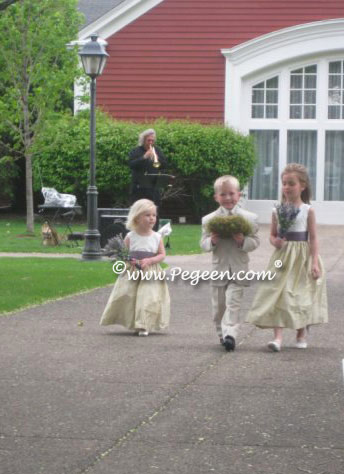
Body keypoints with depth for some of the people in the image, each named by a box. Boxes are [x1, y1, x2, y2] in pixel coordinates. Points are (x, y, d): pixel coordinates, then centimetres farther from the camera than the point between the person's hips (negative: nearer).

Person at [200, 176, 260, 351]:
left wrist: (243, 241, -20)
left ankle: (230, 334, -19)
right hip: (218, 268, 2)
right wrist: (211, 241, -19)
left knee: (233, 302, -12)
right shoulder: (209, 220, 2)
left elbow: (255, 241, 0)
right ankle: (222, 333, 25)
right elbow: (203, 243, 3)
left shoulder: (249, 218, 0)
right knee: (219, 305, 10)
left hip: (238, 269, -2)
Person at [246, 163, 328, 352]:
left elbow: (313, 238, -3)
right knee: (278, 294, -10)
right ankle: (277, 337, -14)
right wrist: (275, 241, -12)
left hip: (302, 258, -1)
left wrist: (314, 262, -8)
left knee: (301, 296, 7)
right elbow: (272, 234, 11)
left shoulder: (307, 210, -3)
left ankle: (301, 336, 24)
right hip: (282, 258, 1)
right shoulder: (277, 211, 3)